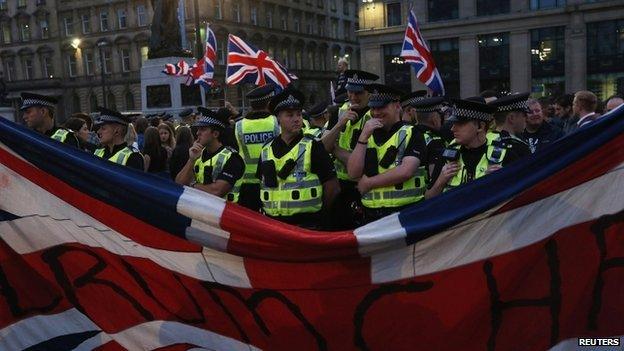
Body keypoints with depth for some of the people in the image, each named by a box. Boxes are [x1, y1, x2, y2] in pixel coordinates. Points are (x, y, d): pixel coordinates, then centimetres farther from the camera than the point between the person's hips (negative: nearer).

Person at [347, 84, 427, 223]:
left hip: (406, 211, -4)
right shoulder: (369, 135, 13)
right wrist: (363, 137, -8)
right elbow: (353, 173, 1)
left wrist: (368, 182, -9)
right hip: (371, 213, 4)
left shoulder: (412, 133, -1)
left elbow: (406, 171, -16)